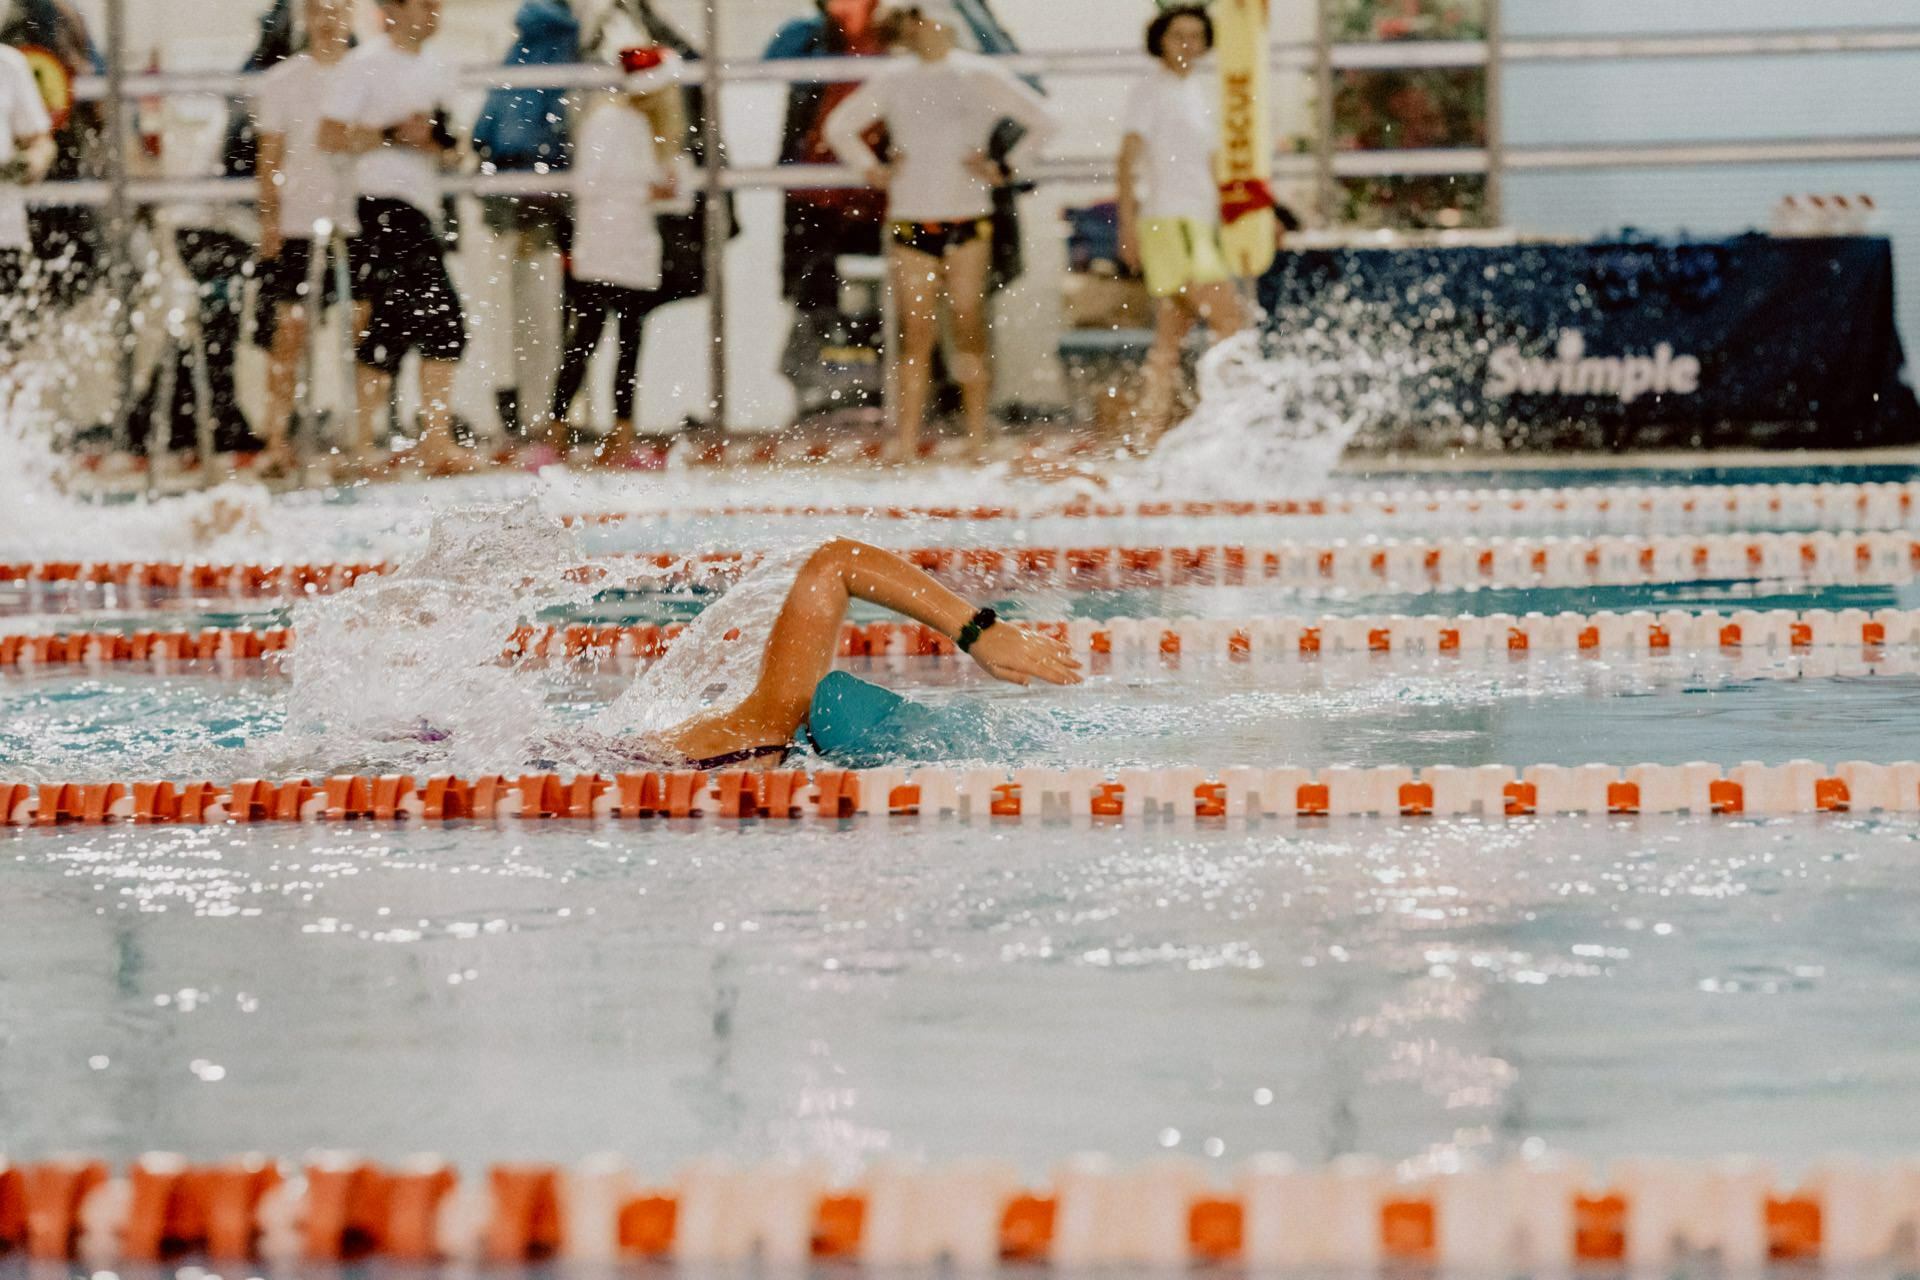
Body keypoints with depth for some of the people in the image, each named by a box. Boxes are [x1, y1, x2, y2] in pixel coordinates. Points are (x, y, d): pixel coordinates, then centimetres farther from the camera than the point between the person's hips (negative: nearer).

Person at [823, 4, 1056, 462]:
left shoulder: (980, 76, 2)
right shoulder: (891, 82, 9)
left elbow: (1042, 121, 7)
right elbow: (838, 127, 22)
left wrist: (1003, 169, 0)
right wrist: (873, 170, 9)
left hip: (968, 218, -1)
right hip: (911, 220, 1)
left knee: (969, 329, -1)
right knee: (916, 336, -2)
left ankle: (979, 438, 3)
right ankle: (908, 448, -2)